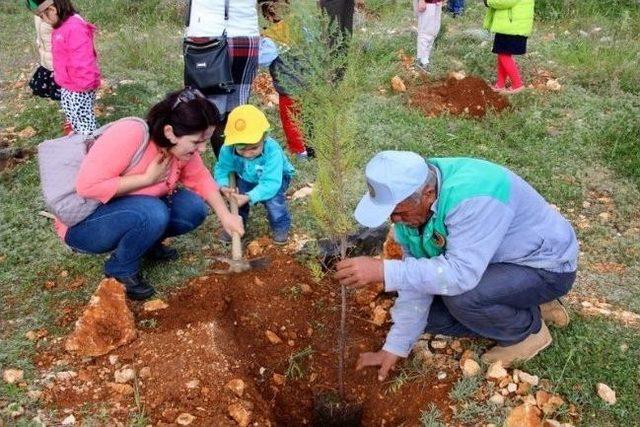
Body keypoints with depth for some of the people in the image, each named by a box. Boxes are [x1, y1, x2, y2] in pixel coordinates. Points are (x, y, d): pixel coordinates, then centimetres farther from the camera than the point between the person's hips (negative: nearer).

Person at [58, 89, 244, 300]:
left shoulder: (181, 146, -11)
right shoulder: (129, 135, -33)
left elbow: (201, 178, 4)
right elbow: (87, 186, -35)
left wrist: (225, 215, -6)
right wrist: (148, 178, -29)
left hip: (133, 210, 7)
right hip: (83, 224, -7)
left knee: (194, 209, -10)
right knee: (152, 213, -33)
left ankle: (146, 243, 11)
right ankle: (120, 269, -8)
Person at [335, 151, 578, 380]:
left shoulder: (471, 197, -36)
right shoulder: (409, 197, -11)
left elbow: (461, 273, -41)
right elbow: (418, 275, -6)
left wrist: (383, 271, -44)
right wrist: (394, 348, -6)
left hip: (547, 267, -8)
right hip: (498, 264, 8)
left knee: (460, 297, -32)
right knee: (425, 314, 0)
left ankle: (527, 331, -1)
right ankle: (526, 307, 10)